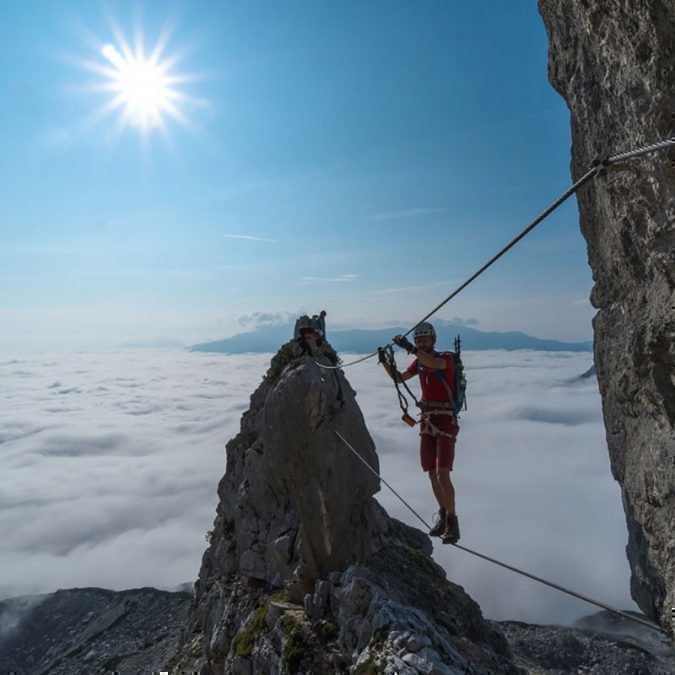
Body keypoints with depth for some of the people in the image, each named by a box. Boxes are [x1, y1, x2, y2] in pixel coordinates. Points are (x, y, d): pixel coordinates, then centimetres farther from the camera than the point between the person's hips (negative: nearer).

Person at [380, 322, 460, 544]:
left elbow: (436, 364, -34)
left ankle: (452, 522, 2)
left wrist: (409, 348, -44)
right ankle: (443, 515, 26)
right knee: (432, 474, 10)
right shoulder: (419, 362, 10)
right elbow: (399, 378, 11)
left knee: (442, 475, -12)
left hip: (446, 422, -6)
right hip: (427, 421, 6)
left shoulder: (447, 358, -10)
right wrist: (385, 362, -5)